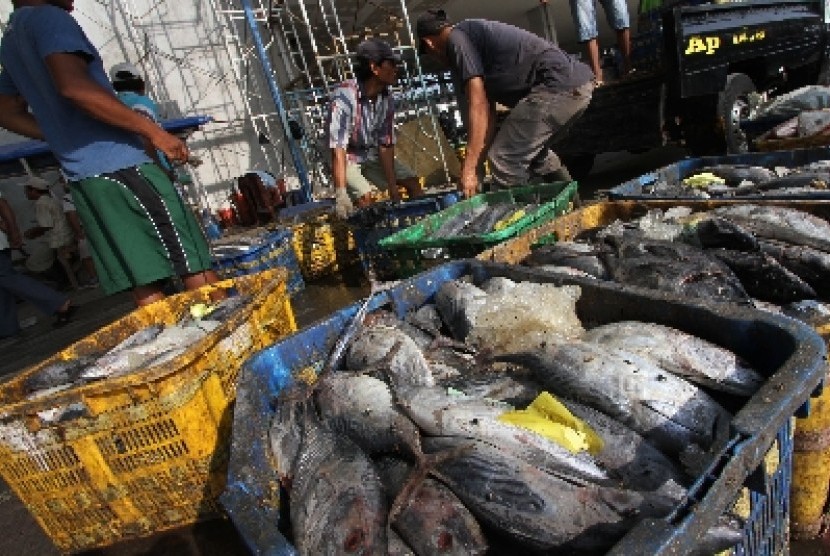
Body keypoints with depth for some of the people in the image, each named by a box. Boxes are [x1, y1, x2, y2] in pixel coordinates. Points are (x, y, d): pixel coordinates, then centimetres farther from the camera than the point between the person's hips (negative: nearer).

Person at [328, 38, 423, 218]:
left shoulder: (386, 98, -13)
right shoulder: (345, 97, -32)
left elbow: (386, 144, -11)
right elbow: (338, 148, -38)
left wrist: (392, 187, -15)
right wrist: (341, 193, -46)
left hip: (372, 156, 6)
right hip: (347, 158, -6)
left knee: (412, 181, 2)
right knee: (367, 196, -27)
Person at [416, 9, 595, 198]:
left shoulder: (457, 38, -1)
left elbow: (478, 107, -9)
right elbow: (488, 113, 24)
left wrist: (469, 169, -8)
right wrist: (476, 166, 24)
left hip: (559, 84, -10)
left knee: (504, 160, -7)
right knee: (533, 152, 29)